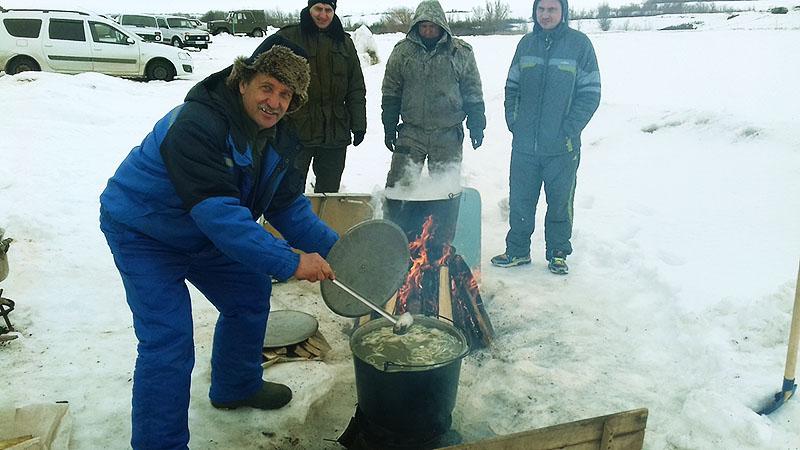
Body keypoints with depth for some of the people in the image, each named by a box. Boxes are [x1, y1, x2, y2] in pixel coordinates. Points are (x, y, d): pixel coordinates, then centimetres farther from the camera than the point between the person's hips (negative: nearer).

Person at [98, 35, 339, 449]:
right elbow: (219, 213, -41)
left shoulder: (281, 139, -6)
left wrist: (332, 247, -14)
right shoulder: (196, 125, -34)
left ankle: (236, 387, 38)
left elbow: (288, 205, -1)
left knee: (249, 293, 15)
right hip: (143, 232, -8)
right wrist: (290, 263, -42)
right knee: (168, 341, -14)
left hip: (203, 233, 8)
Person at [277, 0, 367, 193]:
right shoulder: (288, 38, 2)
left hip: (336, 132, 3)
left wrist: (359, 125, 8)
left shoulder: (344, 42, 14)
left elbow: (356, 89, 14)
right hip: (296, 130, -3)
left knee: (329, 190, 10)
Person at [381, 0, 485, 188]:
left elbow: (473, 92, 7)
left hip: (448, 136, 0)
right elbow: (391, 92, 9)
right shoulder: (402, 51, 3)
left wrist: (476, 126, 4)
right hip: (411, 133, 0)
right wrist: (389, 127, 6)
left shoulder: (461, 52, 2)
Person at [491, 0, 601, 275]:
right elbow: (512, 87, 14)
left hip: (562, 148, -3)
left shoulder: (580, 43, -3)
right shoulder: (526, 43, 8)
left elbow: (590, 93, -4)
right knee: (519, 202, 10)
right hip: (524, 145, 3)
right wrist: (513, 122, 2)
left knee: (560, 203, 9)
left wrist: (569, 131, -12)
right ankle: (517, 251, 25)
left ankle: (557, 253, 24)